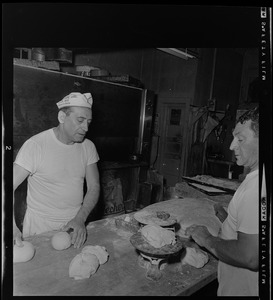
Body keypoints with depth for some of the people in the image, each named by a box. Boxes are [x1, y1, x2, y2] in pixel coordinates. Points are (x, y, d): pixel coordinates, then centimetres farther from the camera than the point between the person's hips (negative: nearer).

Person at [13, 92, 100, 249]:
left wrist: (80, 218, -18)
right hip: (40, 226, -3)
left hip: (76, 224, 4)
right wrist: (12, 226, -32)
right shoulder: (35, 145, -17)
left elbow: (94, 187, -3)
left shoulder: (88, 146, -4)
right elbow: (10, 185, -18)